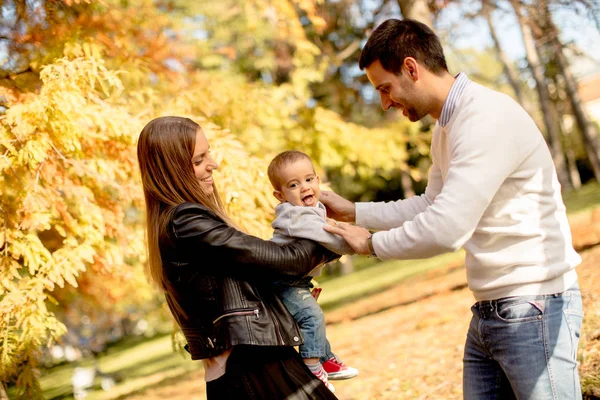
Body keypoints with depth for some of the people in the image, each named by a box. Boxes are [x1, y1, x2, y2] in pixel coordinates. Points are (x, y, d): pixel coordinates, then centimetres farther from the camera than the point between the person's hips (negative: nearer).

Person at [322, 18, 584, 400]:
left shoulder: (487, 118, -20)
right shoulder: (447, 128, 12)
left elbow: (446, 229, -26)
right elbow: (431, 206, 23)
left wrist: (372, 243, -10)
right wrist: (354, 211, 16)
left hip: (534, 309, -9)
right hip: (487, 312, 9)